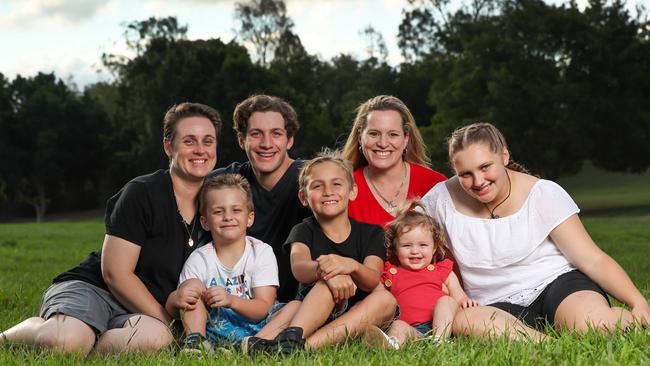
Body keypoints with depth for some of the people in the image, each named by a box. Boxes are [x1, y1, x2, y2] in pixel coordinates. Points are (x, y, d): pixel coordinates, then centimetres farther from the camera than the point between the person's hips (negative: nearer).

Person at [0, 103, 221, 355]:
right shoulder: (141, 193, -10)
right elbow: (115, 273, -14)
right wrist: (166, 321, -12)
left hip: (137, 312, 4)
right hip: (89, 287, -4)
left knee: (155, 337, -35)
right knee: (64, 341, -38)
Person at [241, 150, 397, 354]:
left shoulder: (370, 233, 6)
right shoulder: (304, 231, 4)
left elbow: (373, 280, -14)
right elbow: (298, 267, -20)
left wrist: (350, 266, -39)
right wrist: (322, 270, -46)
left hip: (356, 317, 2)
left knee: (386, 299, -30)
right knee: (329, 283, -29)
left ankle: (305, 346, -43)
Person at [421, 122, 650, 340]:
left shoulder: (543, 194, -6)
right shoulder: (442, 199, -3)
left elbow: (593, 260, -7)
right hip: (498, 307, 2)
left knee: (593, 323, -37)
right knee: (461, 320, -35)